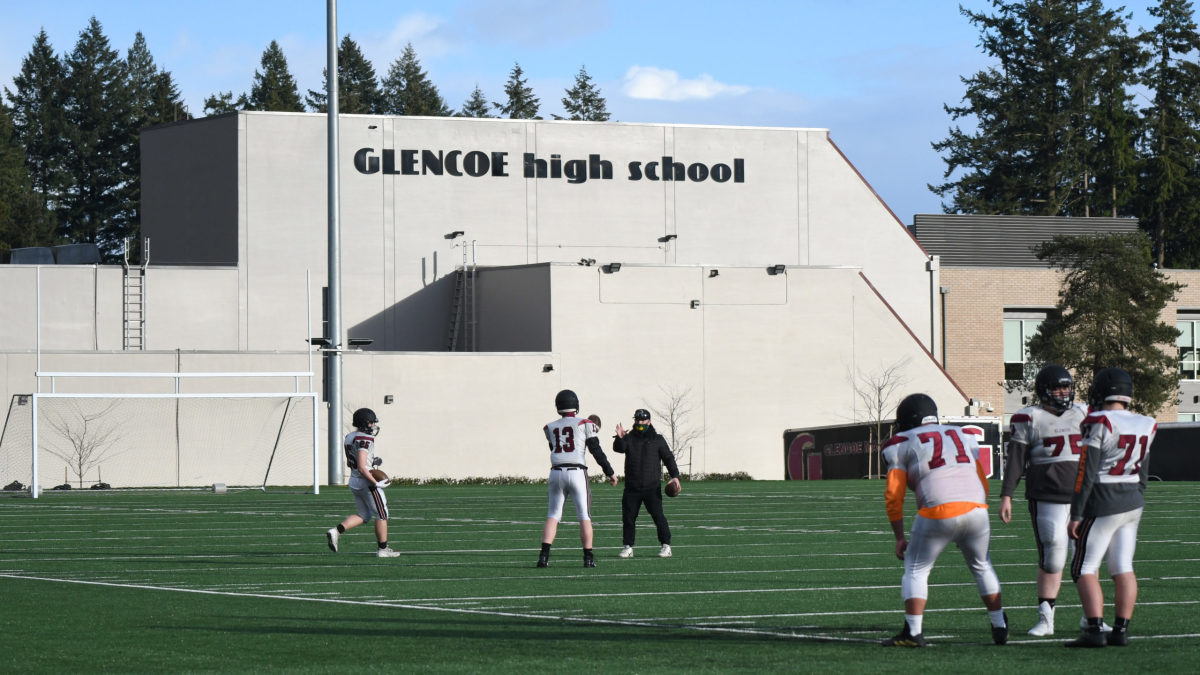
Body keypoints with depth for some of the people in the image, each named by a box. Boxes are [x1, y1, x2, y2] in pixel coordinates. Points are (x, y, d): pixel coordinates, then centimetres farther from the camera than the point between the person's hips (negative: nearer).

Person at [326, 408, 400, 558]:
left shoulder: (349, 438, 8)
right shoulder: (365, 440, -21)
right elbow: (361, 467, -27)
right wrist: (376, 483, -21)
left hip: (354, 483, 9)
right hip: (367, 483, -9)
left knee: (364, 516, 17)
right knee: (381, 516, 6)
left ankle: (336, 531, 1)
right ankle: (383, 549, 12)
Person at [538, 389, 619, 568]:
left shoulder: (550, 428, 11)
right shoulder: (585, 425, 2)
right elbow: (597, 452, -1)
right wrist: (610, 472, 7)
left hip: (556, 472, 3)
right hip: (577, 473, -3)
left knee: (553, 515, 9)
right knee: (584, 516, 3)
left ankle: (544, 555, -4)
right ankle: (588, 558, 0)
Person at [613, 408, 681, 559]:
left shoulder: (657, 439, 7)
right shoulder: (629, 438, 9)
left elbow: (668, 458, 5)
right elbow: (618, 448, -8)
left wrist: (675, 476, -8)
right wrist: (619, 438, -30)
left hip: (652, 488, -2)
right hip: (632, 488, 2)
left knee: (658, 516, -7)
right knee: (628, 517, 1)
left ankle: (666, 546, 2)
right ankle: (628, 547, 11)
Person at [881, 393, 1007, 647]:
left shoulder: (902, 444, 12)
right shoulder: (964, 437, 25)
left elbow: (894, 496, 7)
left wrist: (899, 537, 13)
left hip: (938, 512, -4)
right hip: (976, 509, 4)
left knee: (916, 569, 11)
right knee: (981, 566, 24)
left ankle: (913, 632, 2)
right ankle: (999, 627, 27)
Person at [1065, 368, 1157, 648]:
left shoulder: (1099, 423, -14)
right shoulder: (1145, 426, 6)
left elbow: (1086, 473, -14)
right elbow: (1142, 473, 15)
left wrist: (1076, 515, -10)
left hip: (1103, 504, -7)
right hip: (1133, 503, 7)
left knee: (1085, 569, -2)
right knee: (1123, 568, 9)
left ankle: (1094, 630, -11)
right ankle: (1121, 630, 8)